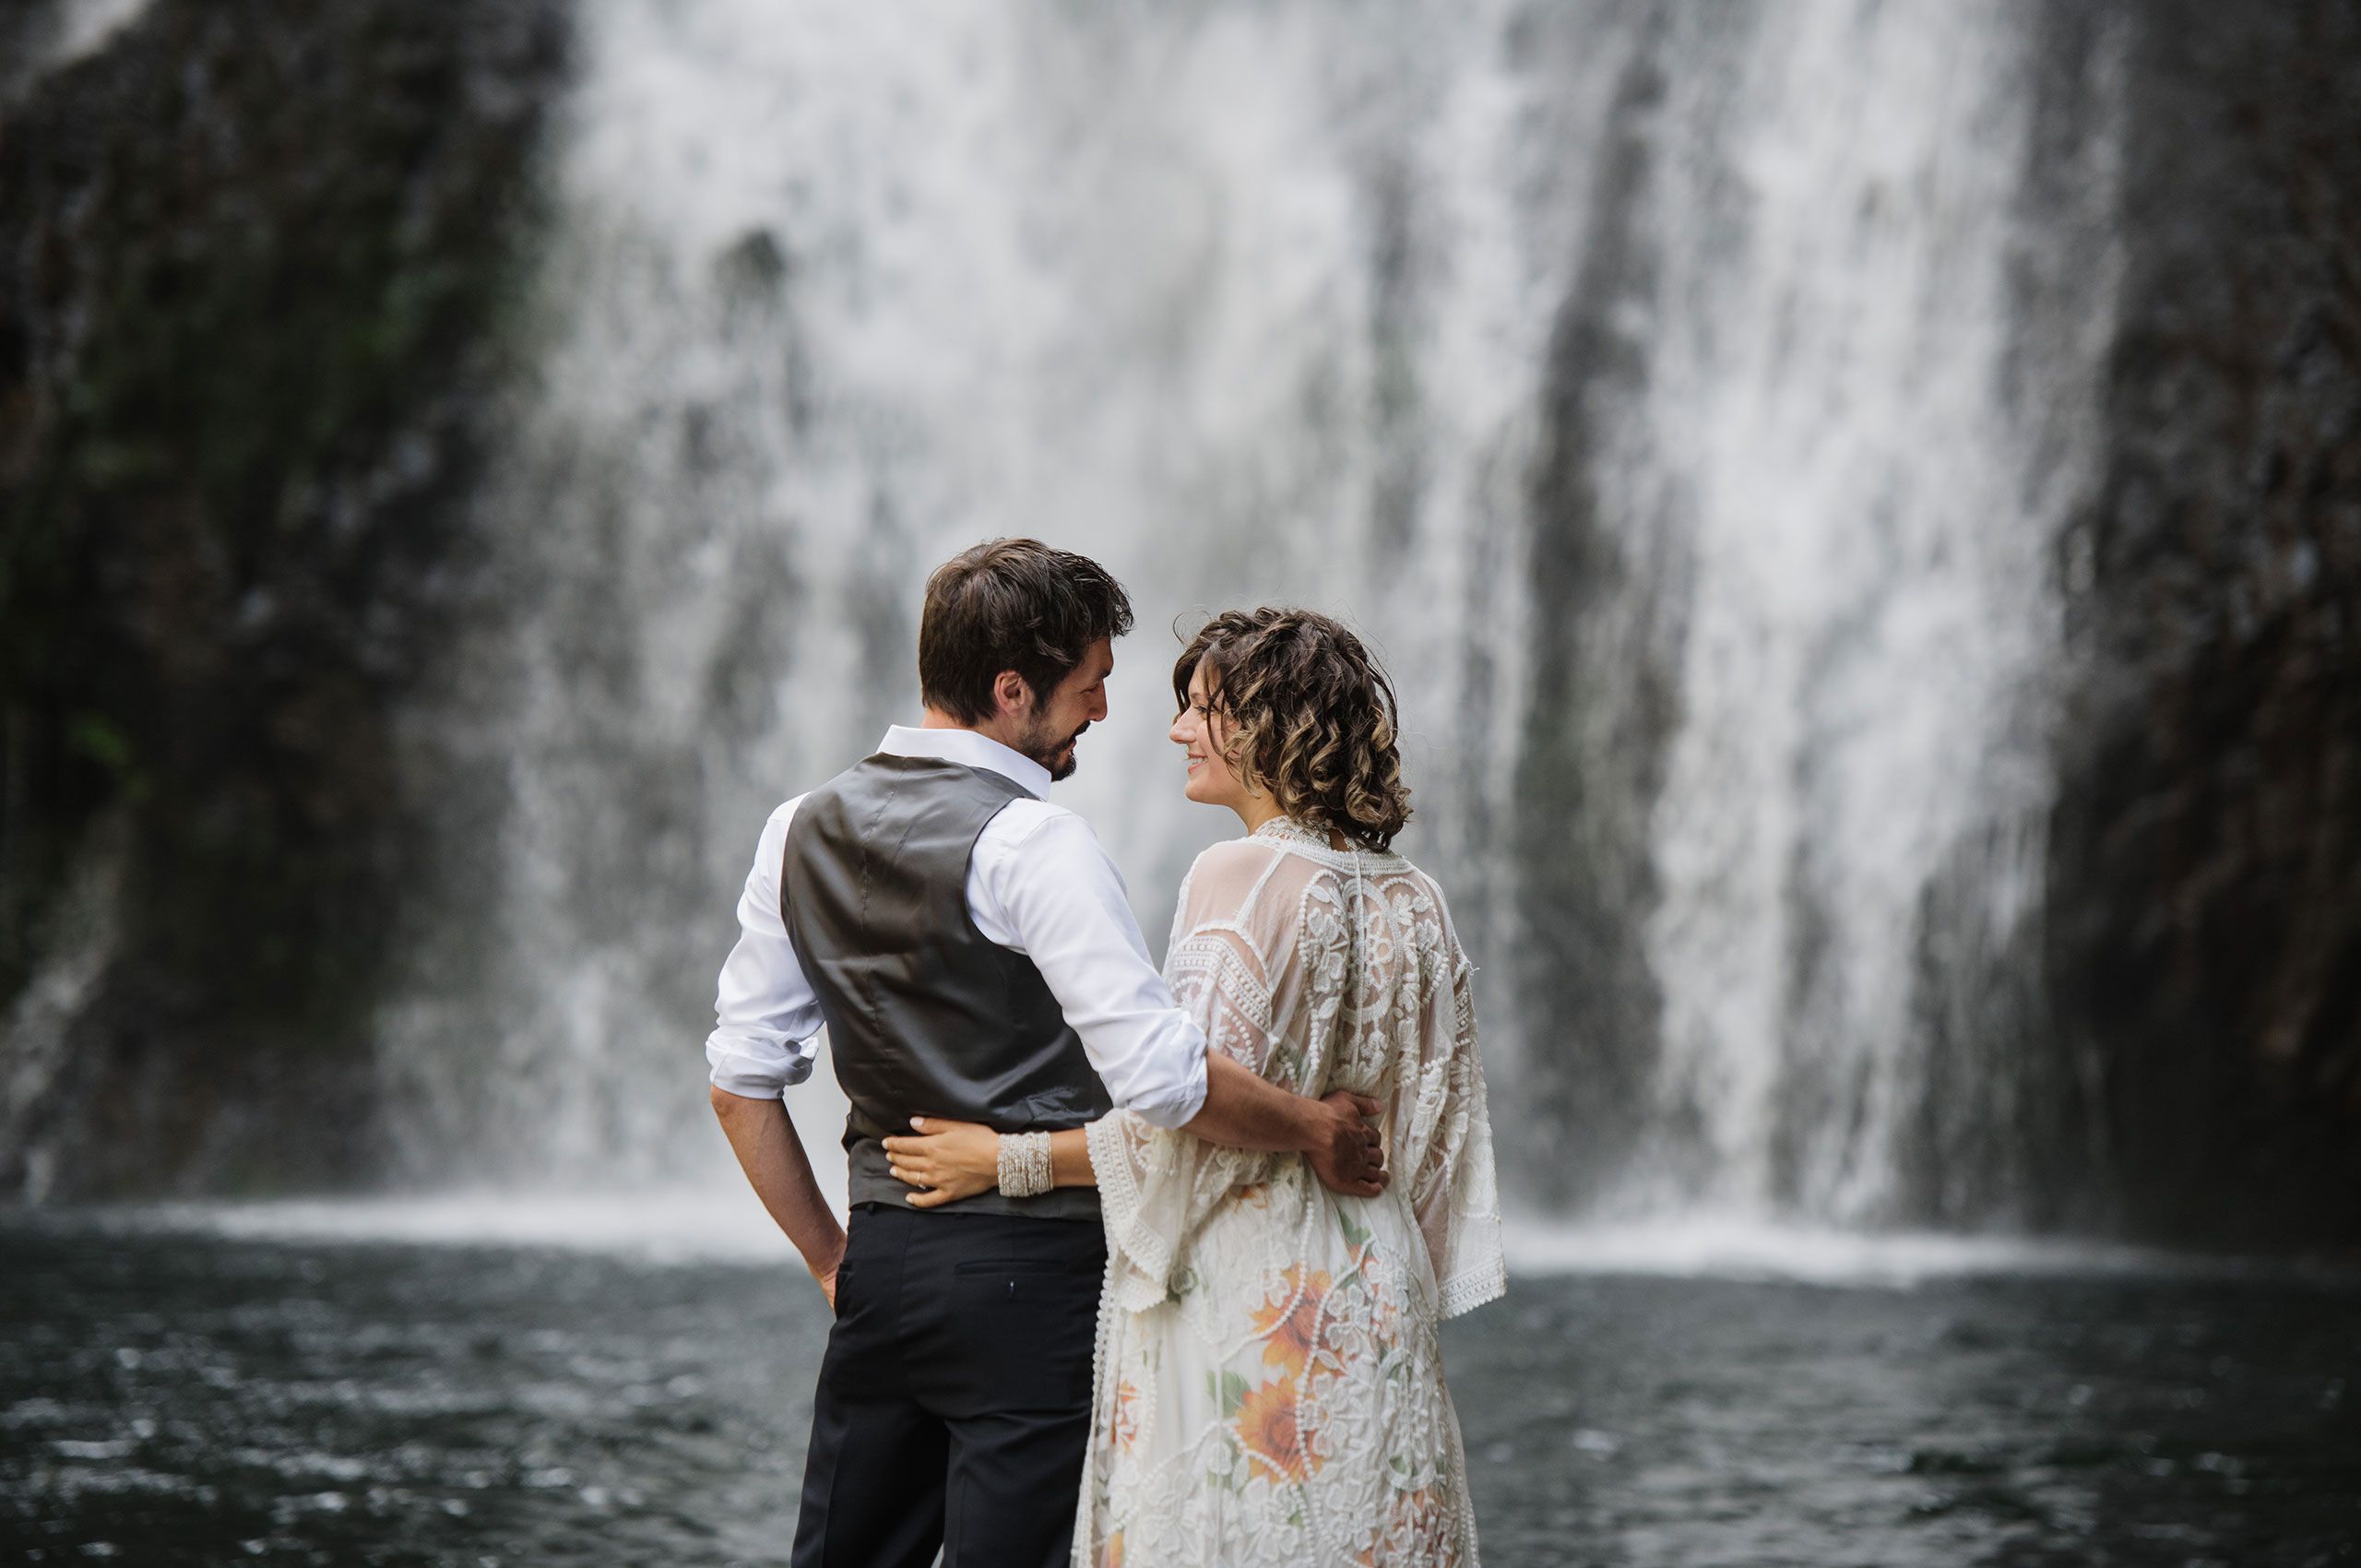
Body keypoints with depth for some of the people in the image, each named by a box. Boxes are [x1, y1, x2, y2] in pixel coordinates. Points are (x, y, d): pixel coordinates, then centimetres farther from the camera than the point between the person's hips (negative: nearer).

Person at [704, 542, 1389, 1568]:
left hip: (882, 1263, 7)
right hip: (1030, 1272, -7)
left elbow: (740, 1080, 11)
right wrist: (1314, 1132, -6)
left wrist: (830, 1255, 17)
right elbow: (1160, 1076, -21)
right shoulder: (1030, 844, -14)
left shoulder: (803, 830, 8)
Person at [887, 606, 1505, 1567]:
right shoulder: (1411, 900, 10)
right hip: (1373, 1300, 7)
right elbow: (1438, 1134, 14)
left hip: (1244, 1303, -7)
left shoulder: (1240, 882, -12)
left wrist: (1008, 1159, -9)